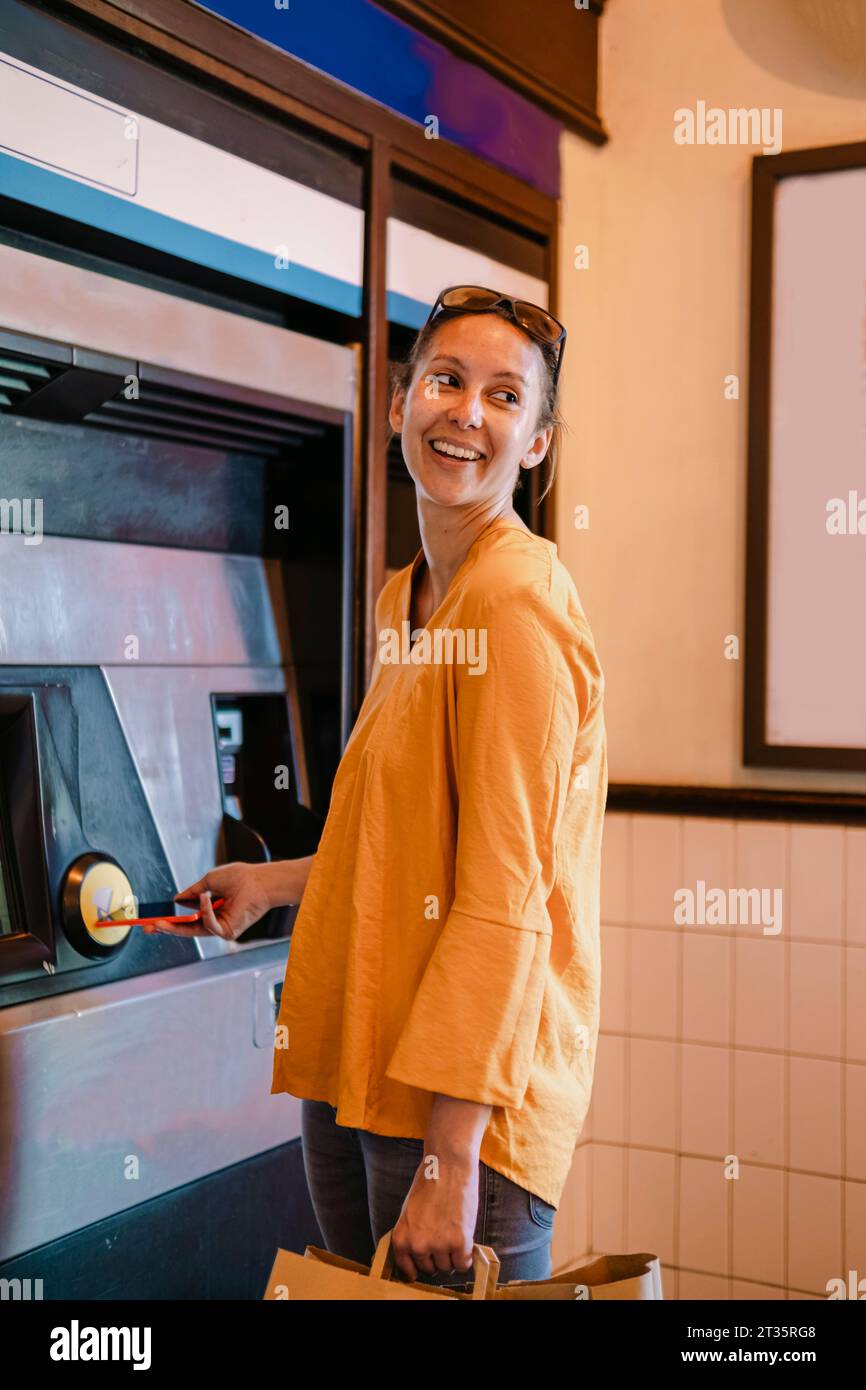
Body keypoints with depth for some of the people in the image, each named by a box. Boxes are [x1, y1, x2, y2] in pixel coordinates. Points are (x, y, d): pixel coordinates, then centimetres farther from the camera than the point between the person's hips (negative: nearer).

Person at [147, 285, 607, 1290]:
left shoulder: (517, 605, -15)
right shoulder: (405, 602, 13)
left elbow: (505, 894, -19)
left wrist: (451, 1159, -20)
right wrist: (272, 884, 31)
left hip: (462, 1094, -9)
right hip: (349, 1073, 9)